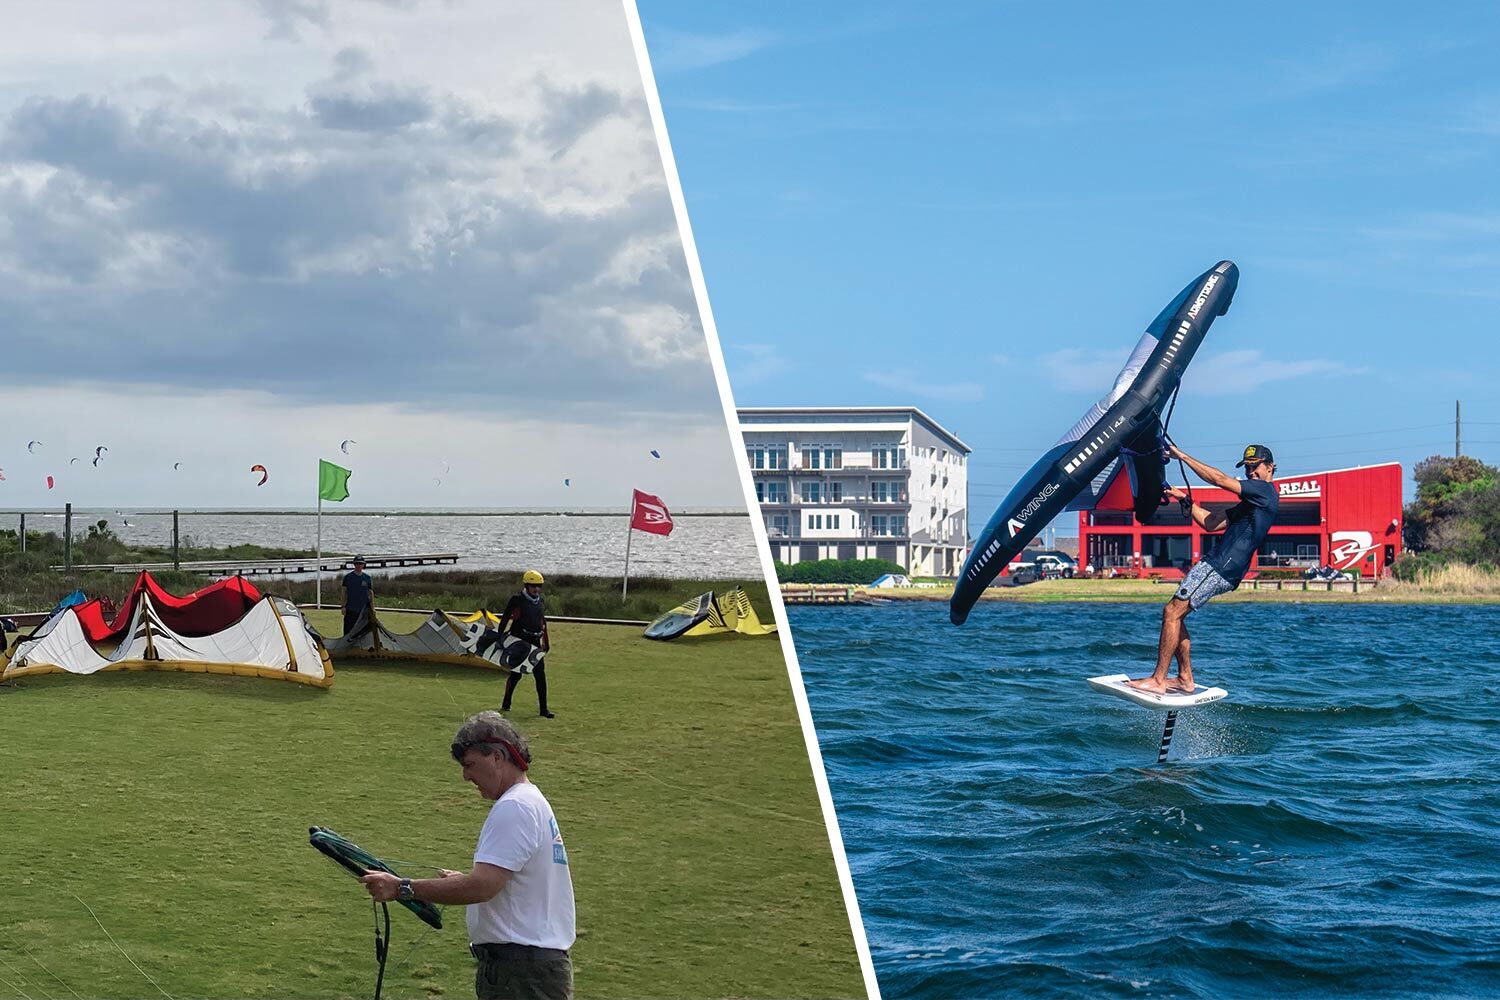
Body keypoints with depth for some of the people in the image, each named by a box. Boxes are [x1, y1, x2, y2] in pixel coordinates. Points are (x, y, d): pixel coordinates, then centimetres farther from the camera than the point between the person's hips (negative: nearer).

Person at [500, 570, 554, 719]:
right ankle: (506, 704, 18)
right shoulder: (517, 601, -7)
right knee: (516, 674, 1)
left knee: (540, 675, -1)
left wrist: (546, 641, 21)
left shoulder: (540, 601, 11)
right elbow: (505, 619, -5)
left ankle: (543, 709, 0)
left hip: (535, 643, 5)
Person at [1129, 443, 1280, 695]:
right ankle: (1185, 679, 10)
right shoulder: (1251, 502, 26)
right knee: (1174, 614, 9)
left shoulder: (1265, 491, -4)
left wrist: (1181, 455, -8)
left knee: (1172, 612, -13)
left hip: (1220, 567, -10)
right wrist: (1185, 500, 16)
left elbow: (1219, 479, -12)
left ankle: (1158, 681, -14)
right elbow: (1211, 523, 24)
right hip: (1220, 566, 10)